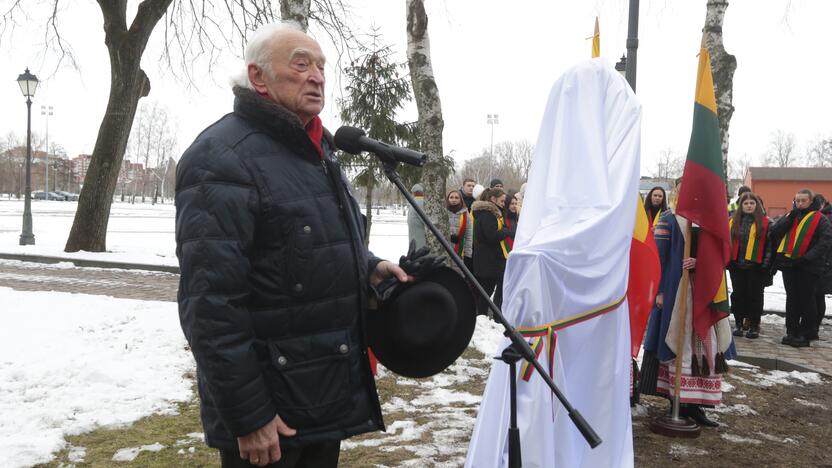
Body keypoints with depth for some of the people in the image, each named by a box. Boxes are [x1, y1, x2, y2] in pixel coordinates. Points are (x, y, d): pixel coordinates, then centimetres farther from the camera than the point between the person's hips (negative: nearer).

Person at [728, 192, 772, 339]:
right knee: (737, 294, 8)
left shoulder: (766, 223, 0)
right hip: (736, 265, 3)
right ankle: (739, 324, 18)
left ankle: (754, 325, 13)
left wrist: (767, 264, -10)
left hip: (756, 266, -3)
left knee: (755, 295, 4)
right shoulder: (733, 221, 7)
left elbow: (770, 244, -3)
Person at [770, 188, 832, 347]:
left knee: (807, 300, 1)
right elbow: (775, 232, 0)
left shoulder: (819, 219, -2)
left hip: (809, 266, -5)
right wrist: (791, 217, -10)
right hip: (789, 264, 5)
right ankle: (792, 332, 19)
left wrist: (807, 258, -19)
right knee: (792, 299, 11)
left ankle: (807, 334, 10)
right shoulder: (789, 216, 13)